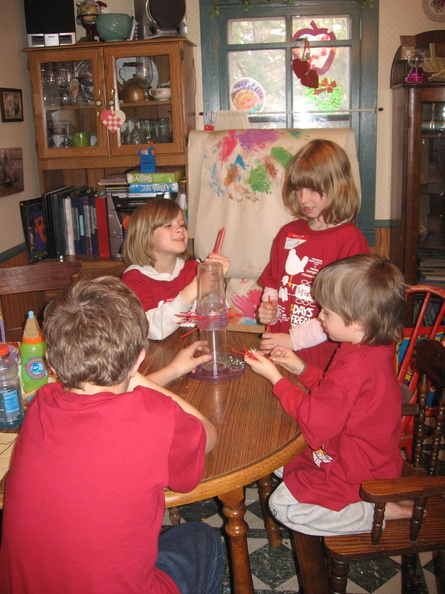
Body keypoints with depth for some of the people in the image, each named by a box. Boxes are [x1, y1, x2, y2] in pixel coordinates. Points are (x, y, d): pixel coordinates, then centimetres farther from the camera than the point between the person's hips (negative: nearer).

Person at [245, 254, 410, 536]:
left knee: (283, 505, -7)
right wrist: (302, 369, 0)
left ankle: (385, 512, -3)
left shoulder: (355, 366, -35)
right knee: (281, 464, 18)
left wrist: (275, 378, -19)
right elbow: (333, 392, 11)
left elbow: (317, 422, -27)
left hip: (358, 473, -10)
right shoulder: (375, 351, -3)